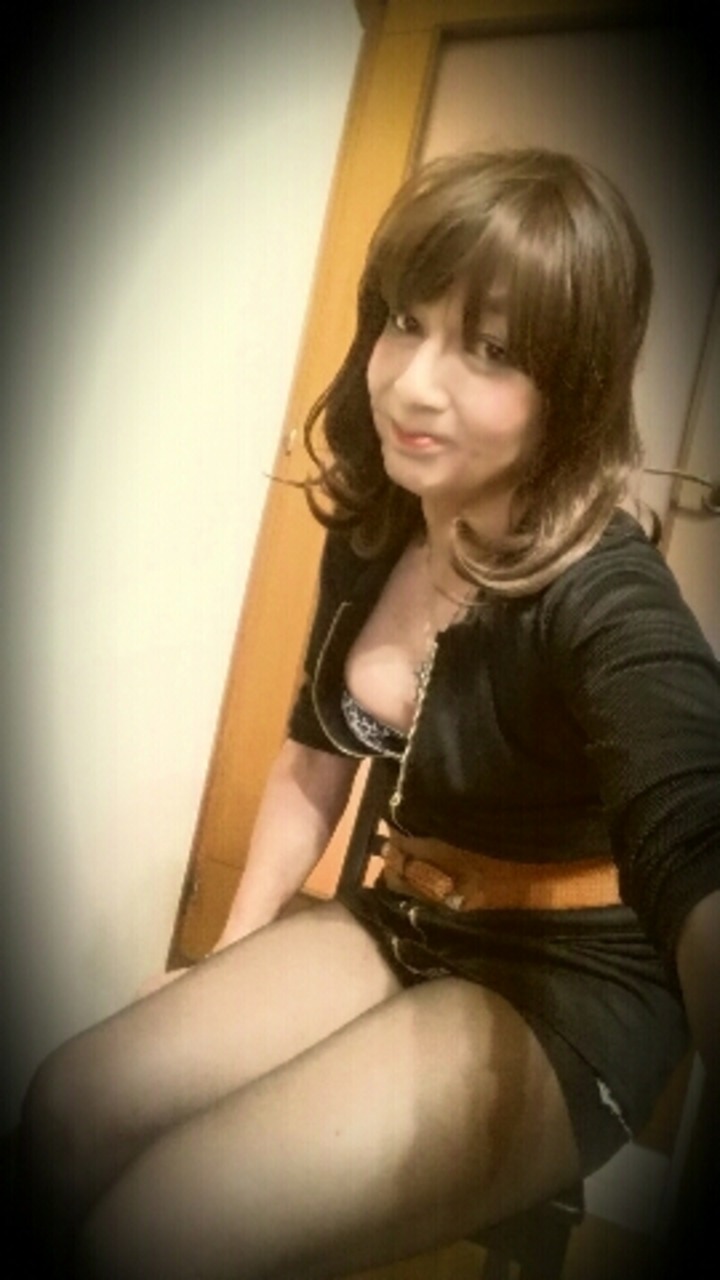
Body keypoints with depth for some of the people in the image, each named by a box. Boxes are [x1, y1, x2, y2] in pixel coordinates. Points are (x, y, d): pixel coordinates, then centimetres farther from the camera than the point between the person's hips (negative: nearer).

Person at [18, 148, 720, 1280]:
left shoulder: (606, 600, -25)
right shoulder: (370, 536, -1)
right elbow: (316, 756, 13)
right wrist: (232, 966, 9)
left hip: (570, 989, -6)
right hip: (403, 925, 7)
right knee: (70, 1115, -6)